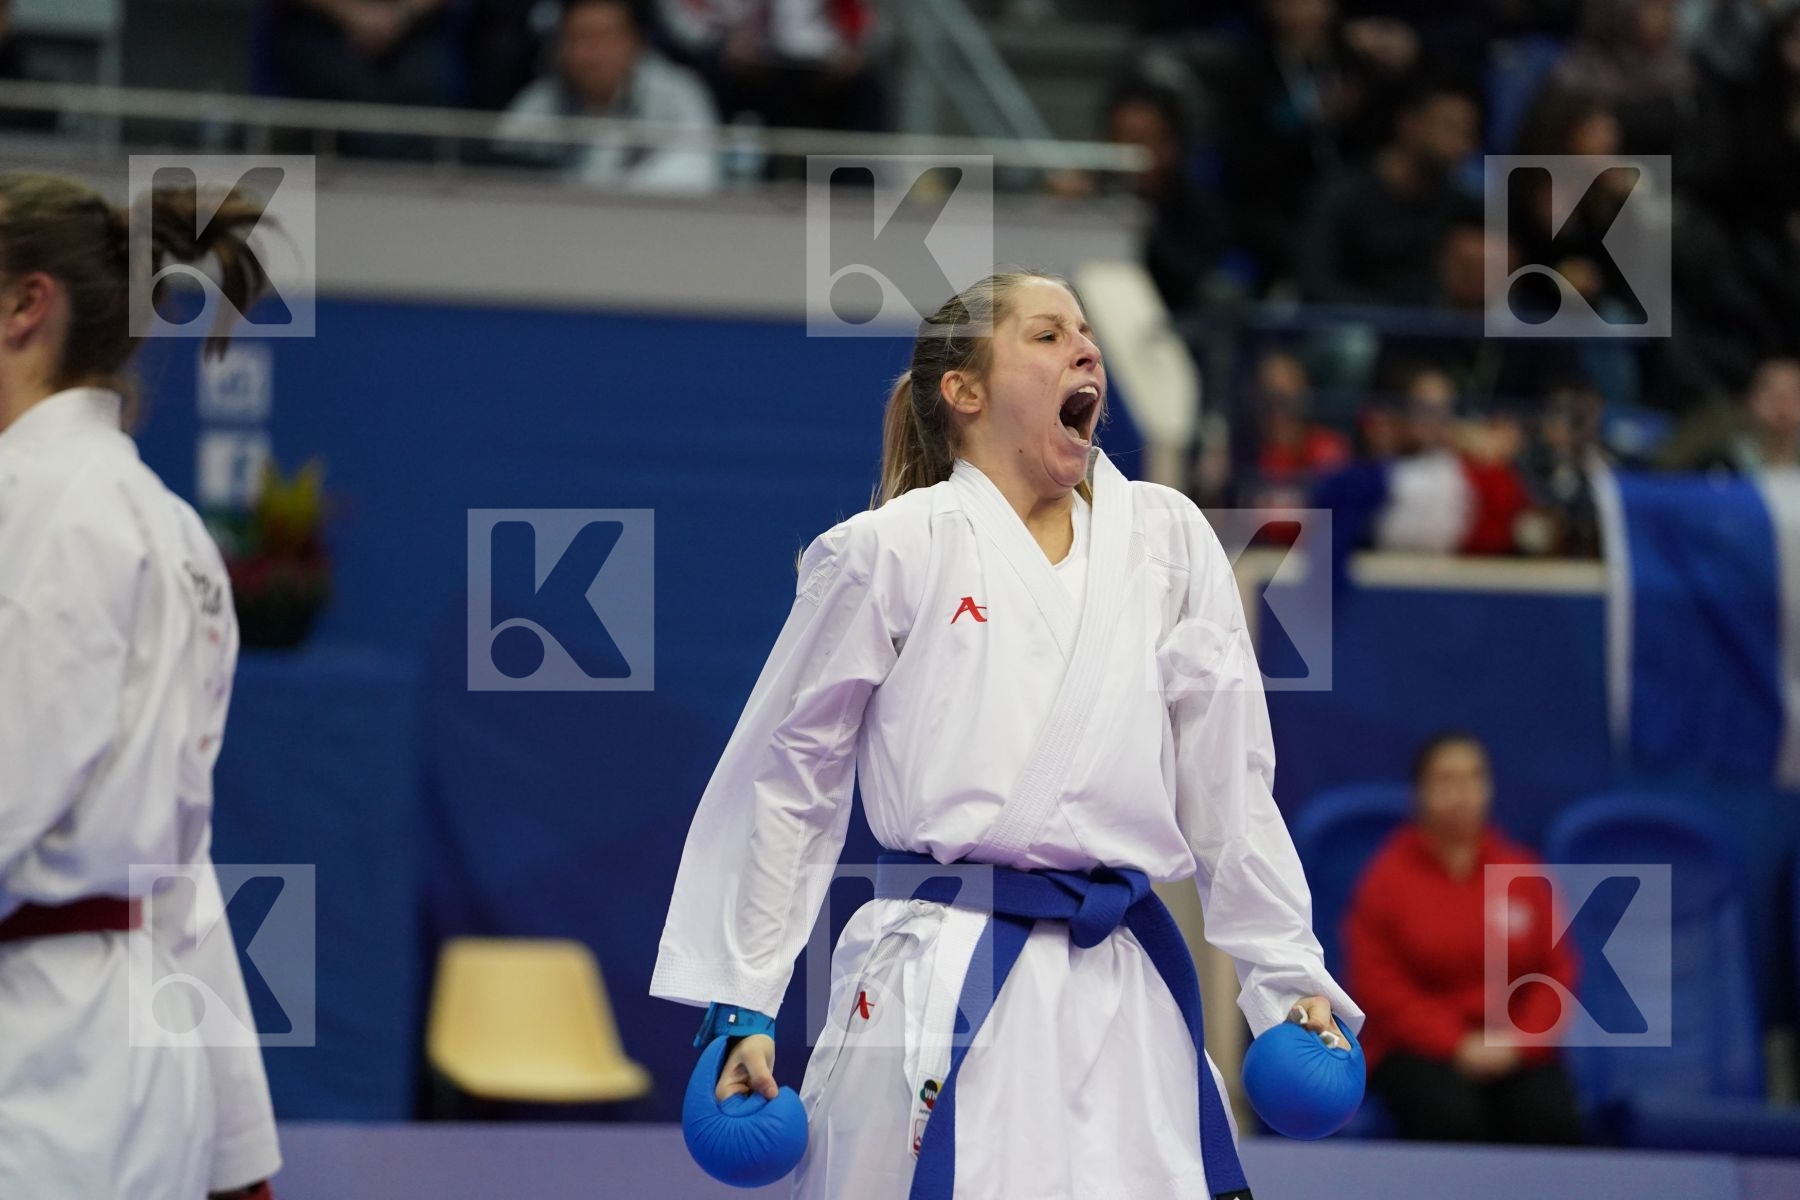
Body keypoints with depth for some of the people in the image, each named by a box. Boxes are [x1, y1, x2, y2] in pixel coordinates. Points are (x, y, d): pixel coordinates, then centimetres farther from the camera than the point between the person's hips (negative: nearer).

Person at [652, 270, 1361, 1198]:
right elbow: (784, 784, 5)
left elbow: (1228, 782, 13)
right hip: (938, 993, -3)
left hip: (1121, 999, 3)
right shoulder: (890, 552, 1)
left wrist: (1288, 975, 10)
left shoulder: (1167, 539, 10)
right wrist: (742, 1008, 4)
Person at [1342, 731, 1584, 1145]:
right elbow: (1379, 986, -3)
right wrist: (1456, 1046, -14)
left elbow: (1556, 972, 9)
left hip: (1514, 1051, 2)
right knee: (1453, 1117, -35)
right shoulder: (1387, 878, 1)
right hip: (1417, 1051, -2)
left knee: (1553, 1122, -28)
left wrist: (1519, 1041, -9)